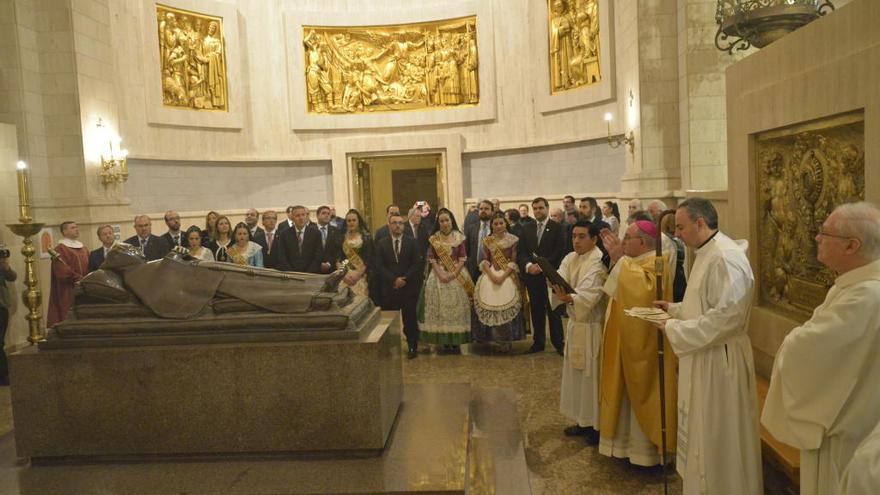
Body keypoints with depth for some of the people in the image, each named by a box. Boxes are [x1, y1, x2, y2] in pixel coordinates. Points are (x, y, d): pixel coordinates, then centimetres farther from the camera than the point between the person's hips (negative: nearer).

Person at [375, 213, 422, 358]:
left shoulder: (411, 242, 6)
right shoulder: (381, 243, 6)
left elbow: (416, 264, 1)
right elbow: (379, 266, 0)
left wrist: (405, 279, -11)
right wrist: (393, 280, -11)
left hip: (409, 287, 0)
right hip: (388, 288, 0)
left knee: (410, 319, 3)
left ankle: (412, 348, 13)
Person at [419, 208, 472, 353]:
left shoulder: (459, 237, 2)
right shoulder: (433, 238, 4)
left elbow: (463, 259, -3)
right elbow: (431, 259, 0)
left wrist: (453, 274, -15)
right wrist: (440, 274, -14)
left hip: (457, 275, -1)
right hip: (439, 275, 1)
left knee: (457, 307, 1)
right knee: (441, 308, 0)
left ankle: (457, 341, 9)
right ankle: (444, 341, 8)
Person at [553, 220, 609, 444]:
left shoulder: (598, 263, -17)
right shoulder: (570, 259, 6)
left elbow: (589, 296, -29)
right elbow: (560, 282, -8)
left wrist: (569, 298, -46)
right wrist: (557, 289, -29)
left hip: (592, 327, -8)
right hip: (575, 323, 8)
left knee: (592, 374, 1)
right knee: (577, 373, 15)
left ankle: (597, 426, 16)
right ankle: (583, 421, 29)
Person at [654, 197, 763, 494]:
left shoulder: (726, 258, -21)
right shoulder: (707, 254, 11)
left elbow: (727, 316, -27)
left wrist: (675, 328, -20)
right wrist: (674, 308, 9)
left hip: (719, 361, -10)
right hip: (702, 358, 10)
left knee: (718, 440, 5)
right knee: (701, 432, 19)